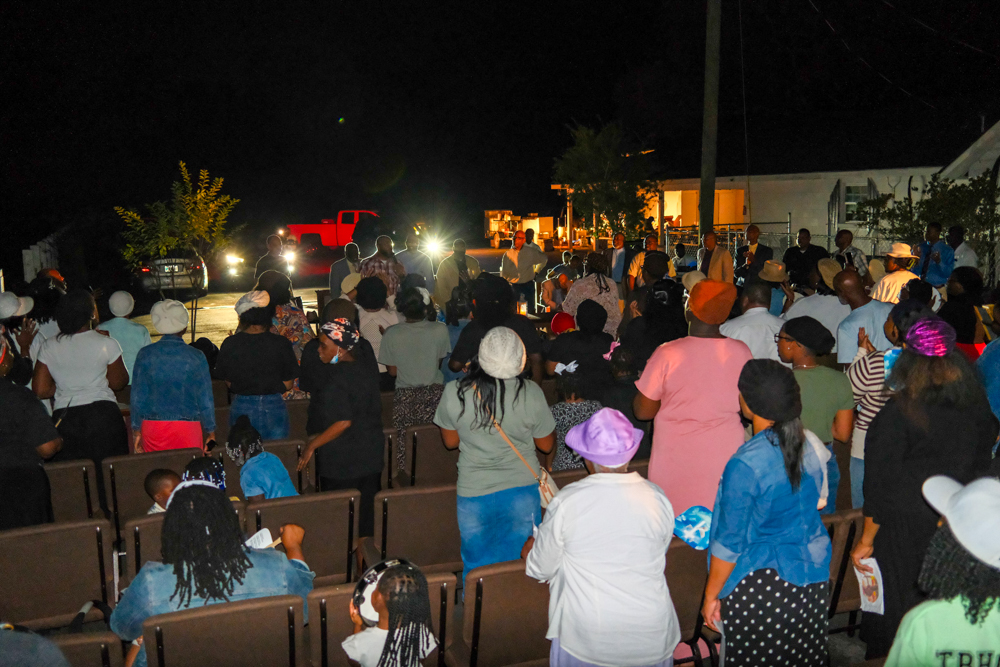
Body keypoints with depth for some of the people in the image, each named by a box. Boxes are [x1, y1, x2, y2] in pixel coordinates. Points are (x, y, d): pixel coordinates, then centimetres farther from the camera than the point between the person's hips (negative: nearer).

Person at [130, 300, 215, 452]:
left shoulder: (145, 355, -1)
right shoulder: (196, 357, -5)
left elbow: (137, 398, 2)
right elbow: (206, 400, -1)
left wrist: (137, 431, 12)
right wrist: (211, 432, 9)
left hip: (152, 429, 2)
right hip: (187, 428, -1)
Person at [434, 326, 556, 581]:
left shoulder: (453, 393, -16)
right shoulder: (531, 393, -18)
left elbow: (451, 441, 1)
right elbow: (546, 445, -3)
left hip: (474, 493, 1)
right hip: (522, 492, 0)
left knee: (476, 569, 18)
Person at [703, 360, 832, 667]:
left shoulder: (745, 465, -24)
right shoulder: (810, 445, -4)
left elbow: (729, 544, -17)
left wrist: (710, 597, -4)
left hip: (760, 586, -6)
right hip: (814, 579, 6)